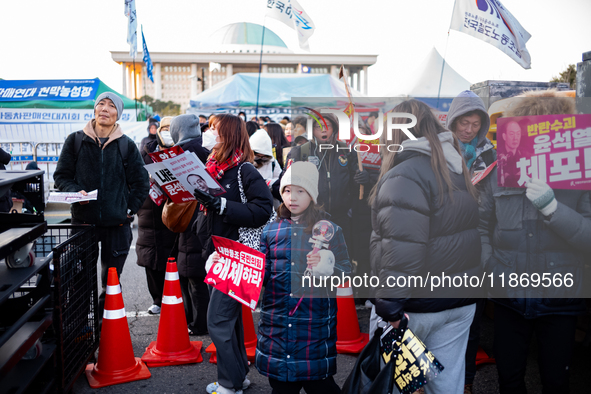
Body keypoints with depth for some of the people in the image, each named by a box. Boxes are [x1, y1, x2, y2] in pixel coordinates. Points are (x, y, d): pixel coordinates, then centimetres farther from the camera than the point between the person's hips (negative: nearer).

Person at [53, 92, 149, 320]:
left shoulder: (127, 145, 4)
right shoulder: (75, 141, 4)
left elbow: (141, 182, 8)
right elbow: (61, 176, 7)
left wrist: (130, 209, 1)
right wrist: (75, 191, -12)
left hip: (117, 224, 0)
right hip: (83, 219, 0)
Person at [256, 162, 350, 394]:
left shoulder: (329, 230, -1)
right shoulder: (271, 231, 8)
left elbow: (346, 270, -6)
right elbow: (262, 273, 10)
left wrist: (326, 264, -25)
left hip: (315, 320, -3)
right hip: (277, 320, 3)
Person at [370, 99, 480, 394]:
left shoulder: (405, 174, -18)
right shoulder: (457, 168, 10)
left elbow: (400, 251, -25)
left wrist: (389, 309, -21)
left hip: (418, 303, -7)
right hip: (460, 301, 8)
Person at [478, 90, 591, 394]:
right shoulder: (501, 173, -1)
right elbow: (483, 226, 9)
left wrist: (552, 207, -28)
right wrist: (489, 265, -4)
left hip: (559, 298, -1)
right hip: (509, 297, 2)